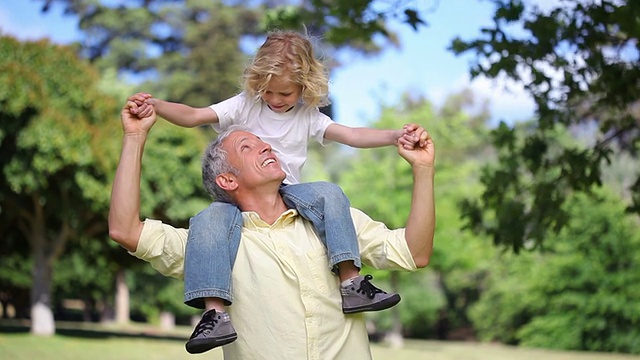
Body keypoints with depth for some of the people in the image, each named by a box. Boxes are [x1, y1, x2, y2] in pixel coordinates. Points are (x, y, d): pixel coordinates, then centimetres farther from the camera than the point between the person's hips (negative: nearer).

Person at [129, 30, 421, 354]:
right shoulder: (245, 106, 5)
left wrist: (394, 136, -15)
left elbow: (351, 135, 1)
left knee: (329, 193, -28)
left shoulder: (308, 116, 10)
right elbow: (193, 116, -4)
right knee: (209, 220, -34)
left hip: (289, 193, 2)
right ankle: (214, 311, -43)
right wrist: (156, 106, -23)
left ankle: (351, 283, -32)